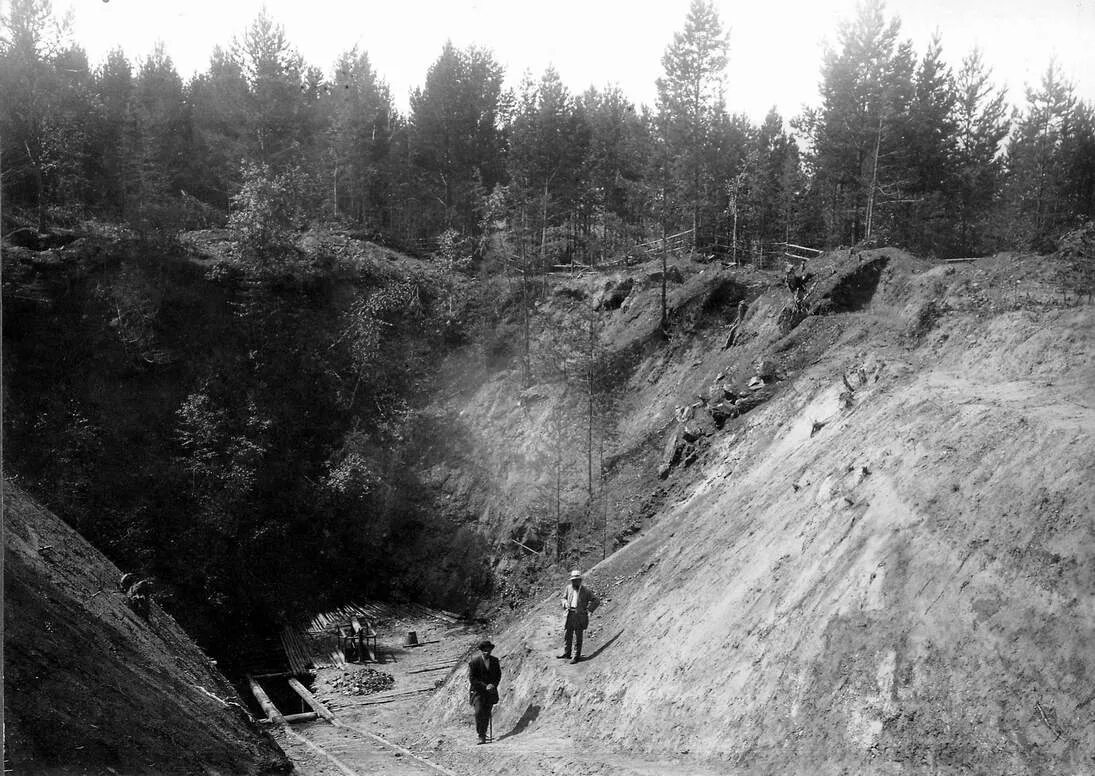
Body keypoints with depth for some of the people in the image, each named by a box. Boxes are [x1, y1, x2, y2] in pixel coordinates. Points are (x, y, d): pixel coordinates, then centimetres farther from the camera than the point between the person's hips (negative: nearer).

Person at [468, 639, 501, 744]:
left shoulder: (495, 661, 2)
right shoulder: (474, 661, -11)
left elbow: (498, 675, 12)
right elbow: (471, 678, -11)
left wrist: (493, 685, -7)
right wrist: (485, 686, -16)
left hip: (491, 692, 4)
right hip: (478, 691, -3)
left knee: (487, 714, 4)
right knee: (479, 712, -16)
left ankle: (483, 733, 20)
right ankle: (481, 736, -9)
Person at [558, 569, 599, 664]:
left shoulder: (585, 591, -6)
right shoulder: (568, 588, 5)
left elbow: (596, 600, -2)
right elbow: (564, 598, 20)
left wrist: (588, 610, -7)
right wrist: (566, 603, -2)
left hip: (580, 615, -5)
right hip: (569, 614, 5)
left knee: (577, 637, -1)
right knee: (567, 634, 11)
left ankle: (576, 656, 7)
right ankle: (566, 653, 26)